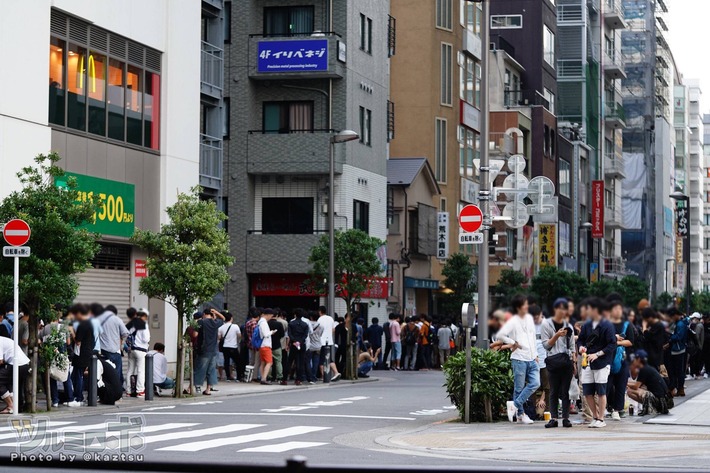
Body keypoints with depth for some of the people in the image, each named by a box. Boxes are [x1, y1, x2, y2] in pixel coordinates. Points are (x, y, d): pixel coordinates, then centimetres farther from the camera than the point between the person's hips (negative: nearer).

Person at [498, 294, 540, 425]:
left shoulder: (529, 318, 12)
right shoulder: (513, 321, -10)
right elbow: (500, 335, -20)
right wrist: (513, 343, -11)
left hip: (531, 359, 6)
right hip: (519, 359, -6)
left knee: (535, 383, -5)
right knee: (519, 388, 0)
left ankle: (515, 405, 1)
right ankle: (520, 414, 9)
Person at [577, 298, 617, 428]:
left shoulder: (607, 326, -9)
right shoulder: (586, 325, 10)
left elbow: (612, 344, -12)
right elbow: (580, 340, 19)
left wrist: (597, 354, -19)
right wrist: (581, 347, -4)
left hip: (602, 363, -6)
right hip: (587, 363, 6)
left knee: (601, 392, -1)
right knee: (587, 393, 5)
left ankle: (600, 419, 7)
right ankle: (595, 417, 19)